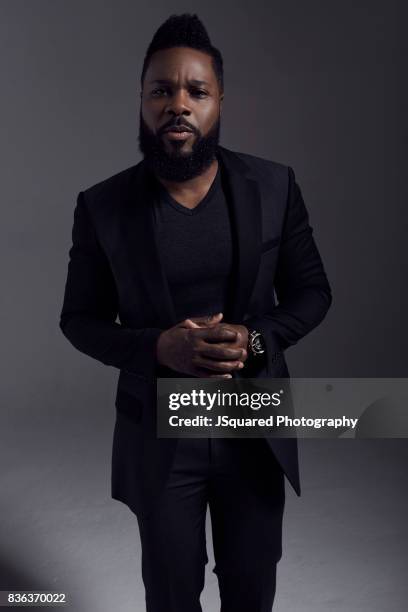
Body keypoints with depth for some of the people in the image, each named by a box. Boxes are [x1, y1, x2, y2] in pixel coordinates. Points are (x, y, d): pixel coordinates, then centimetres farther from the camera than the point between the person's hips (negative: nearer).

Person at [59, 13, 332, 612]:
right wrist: (158, 347, -20)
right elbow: (80, 318, -1)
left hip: (257, 427, 1)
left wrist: (255, 338, -18)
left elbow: (312, 291, 2)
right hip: (158, 434, -1)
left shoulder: (274, 186, -6)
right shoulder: (102, 205, -9)